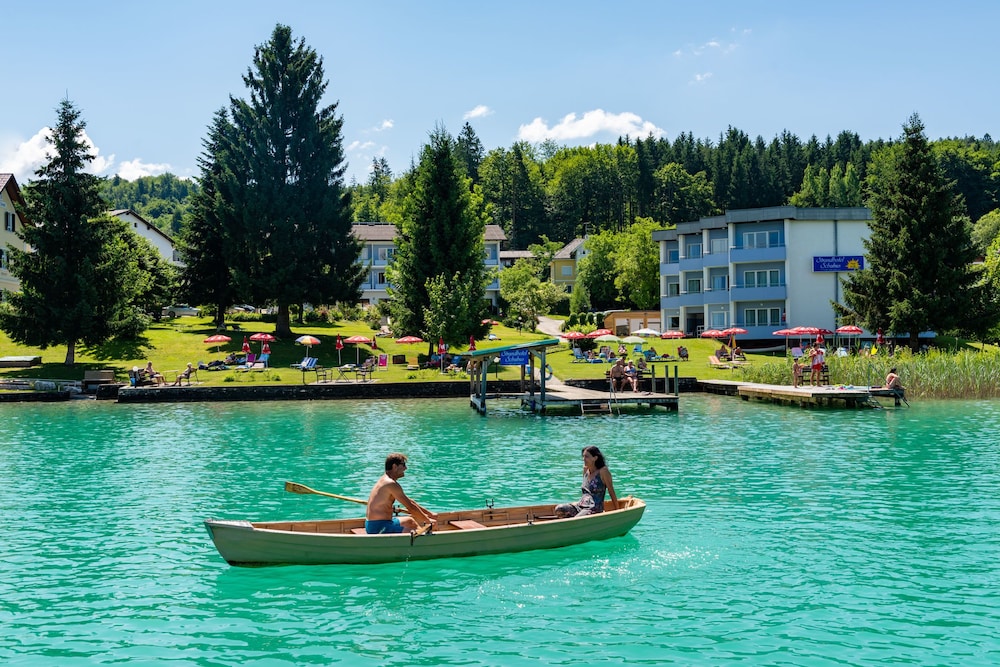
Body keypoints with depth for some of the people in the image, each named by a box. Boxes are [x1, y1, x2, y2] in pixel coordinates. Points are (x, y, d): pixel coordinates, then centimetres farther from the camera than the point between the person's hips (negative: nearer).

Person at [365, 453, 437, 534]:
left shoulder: (385, 480, 14)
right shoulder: (391, 484, -18)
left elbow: (408, 501, 18)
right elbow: (411, 507, -17)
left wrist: (430, 513, 17)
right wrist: (428, 520, -5)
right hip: (379, 528, -11)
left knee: (410, 521, 22)